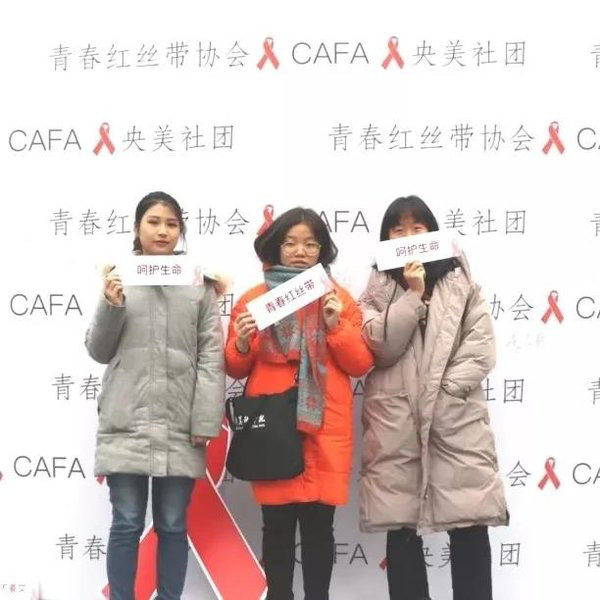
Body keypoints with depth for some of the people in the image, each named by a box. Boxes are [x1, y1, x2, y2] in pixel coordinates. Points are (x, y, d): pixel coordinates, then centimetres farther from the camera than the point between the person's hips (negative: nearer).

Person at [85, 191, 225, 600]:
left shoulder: (199, 283, 5)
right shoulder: (119, 278, 6)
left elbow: (211, 356, 1)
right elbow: (99, 351, 9)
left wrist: (205, 421, -6)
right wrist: (110, 307, -9)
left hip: (179, 427, 0)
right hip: (127, 423, 0)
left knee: (173, 525, 9)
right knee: (126, 525, 4)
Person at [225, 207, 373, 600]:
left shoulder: (339, 299, 9)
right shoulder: (255, 299, 9)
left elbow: (362, 364, 4)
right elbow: (235, 369, 9)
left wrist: (336, 325, -9)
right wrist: (242, 343, -11)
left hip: (325, 430, 0)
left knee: (319, 525, -1)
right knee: (277, 525, -1)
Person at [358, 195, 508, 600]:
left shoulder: (461, 282, 9)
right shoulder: (378, 289, 10)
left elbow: (482, 350, 1)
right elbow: (381, 347, -6)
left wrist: (444, 388, -9)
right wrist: (413, 294, -10)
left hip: (457, 418, 0)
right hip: (395, 422, 1)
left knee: (470, 527, -5)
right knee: (401, 529, 5)